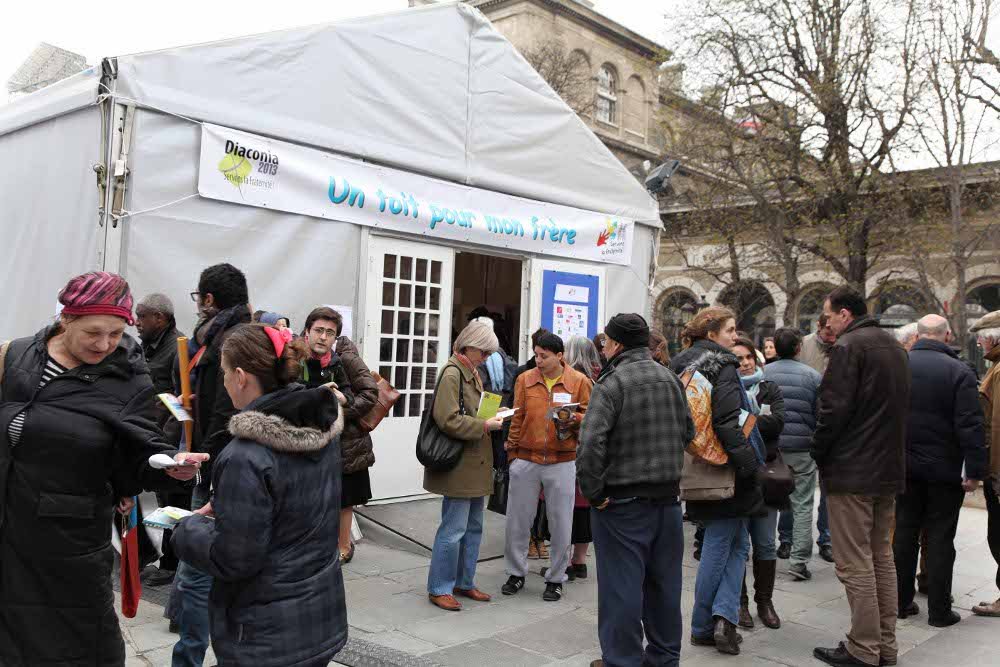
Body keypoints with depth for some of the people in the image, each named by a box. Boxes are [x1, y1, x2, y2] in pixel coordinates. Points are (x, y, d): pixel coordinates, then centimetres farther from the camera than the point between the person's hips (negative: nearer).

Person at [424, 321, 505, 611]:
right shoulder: (452, 373, -15)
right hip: (458, 464, -10)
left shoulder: (472, 373, 15)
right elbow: (448, 420, -22)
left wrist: (492, 415, 8)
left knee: (473, 526, 15)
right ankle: (439, 588, 10)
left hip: (476, 464, 10)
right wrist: (485, 426, -19)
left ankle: (464, 582, 27)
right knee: (454, 529, -3)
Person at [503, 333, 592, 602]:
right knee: (517, 520, 8)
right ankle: (516, 573, 25)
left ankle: (556, 579, 21)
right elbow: (517, 418, 9)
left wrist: (572, 418, -17)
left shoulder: (579, 381, -1)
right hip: (526, 460, 2)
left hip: (561, 462, -2)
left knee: (561, 524, 6)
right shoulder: (525, 379, 4)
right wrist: (512, 451, 8)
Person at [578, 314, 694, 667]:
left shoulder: (612, 383, -14)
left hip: (623, 501, -6)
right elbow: (688, 432, 12)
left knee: (621, 585, 3)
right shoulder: (671, 379, 6)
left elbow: (591, 443, -23)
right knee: (664, 583, 16)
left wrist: (593, 491, -14)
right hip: (668, 496, 7)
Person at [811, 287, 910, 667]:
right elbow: (901, 406, 20)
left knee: (855, 564, -3)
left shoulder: (848, 346, -13)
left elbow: (833, 408, -19)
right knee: (881, 557, 15)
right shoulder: (895, 347, 15)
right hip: (890, 469, 9)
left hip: (851, 471, -9)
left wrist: (818, 452, -6)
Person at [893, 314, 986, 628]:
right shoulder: (959, 372, -13)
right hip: (944, 469, -3)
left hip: (905, 468, 4)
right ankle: (939, 610, 10)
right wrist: (975, 470, -12)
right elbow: (970, 426, -17)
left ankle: (901, 602, 20)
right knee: (940, 538, 4)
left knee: (904, 532, 12)